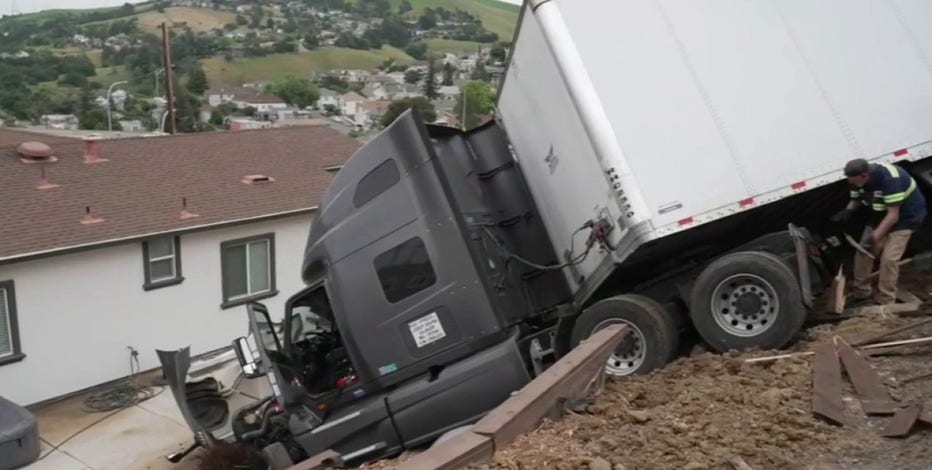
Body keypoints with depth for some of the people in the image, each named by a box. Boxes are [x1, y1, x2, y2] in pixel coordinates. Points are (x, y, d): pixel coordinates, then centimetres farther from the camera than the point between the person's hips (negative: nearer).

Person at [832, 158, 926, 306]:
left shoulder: (889, 179, -37)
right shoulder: (859, 180, -14)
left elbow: (893, 215, -34)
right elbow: (856, 200, 3)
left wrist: (875, 236, -40)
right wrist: (847, 212, -19)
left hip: (905, 216, -7)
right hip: (881, 214, 7)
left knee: (889, 258, -16)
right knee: (863, 252, 2)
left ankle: (884, 302, -7)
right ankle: (861, 294, 13)